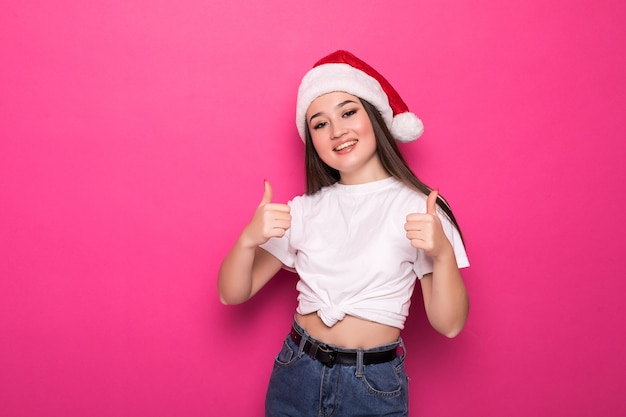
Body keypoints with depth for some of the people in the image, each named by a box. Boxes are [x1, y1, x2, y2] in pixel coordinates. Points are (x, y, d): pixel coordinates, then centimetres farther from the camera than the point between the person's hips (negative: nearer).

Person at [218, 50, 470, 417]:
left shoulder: (418, 207, -10)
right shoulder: (305, 209, 0)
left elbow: (449, 325, -11)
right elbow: (232, 294, -2)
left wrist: (443, 254, -28)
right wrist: (249, 239, -20)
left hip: (375, 386, -2)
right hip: (296, 374, 3)